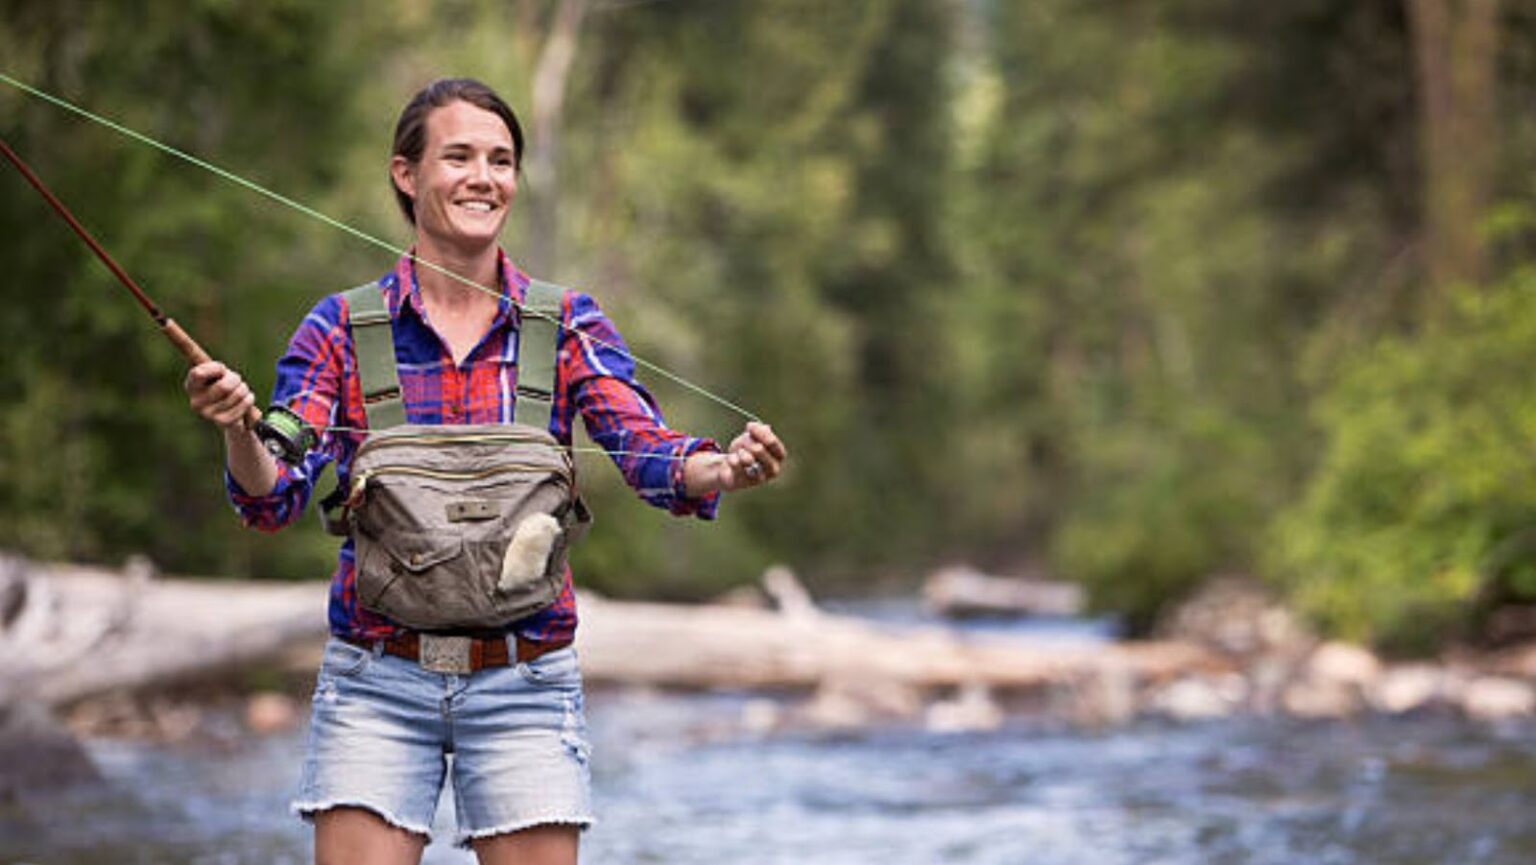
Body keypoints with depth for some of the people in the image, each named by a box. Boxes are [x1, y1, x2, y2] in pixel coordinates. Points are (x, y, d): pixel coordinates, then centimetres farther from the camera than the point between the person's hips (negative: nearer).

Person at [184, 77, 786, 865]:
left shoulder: (567, 326, 3)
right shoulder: (341, 330, 2)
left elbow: (644, 448, -11)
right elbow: (275, 499, -7)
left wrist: (724, 468, -33)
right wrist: (239, 431, -30)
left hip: (521, 688, 1)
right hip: (377, 683, 0)